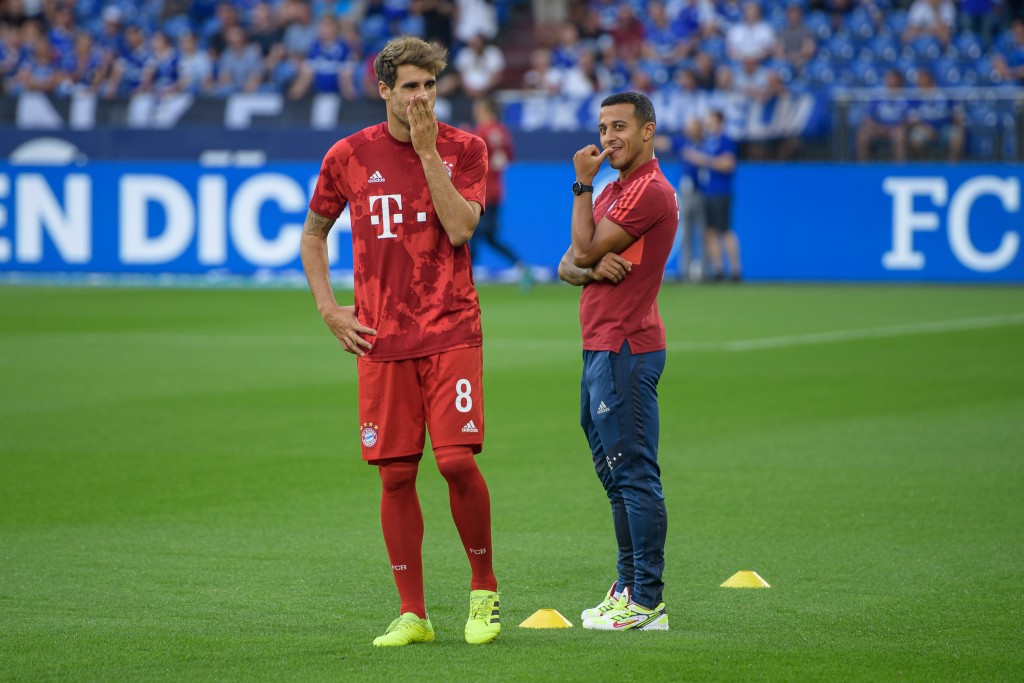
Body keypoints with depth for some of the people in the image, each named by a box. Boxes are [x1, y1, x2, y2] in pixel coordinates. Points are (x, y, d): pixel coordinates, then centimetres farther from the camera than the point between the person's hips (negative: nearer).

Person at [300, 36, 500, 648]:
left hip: (451, 332, -2)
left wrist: (428, 151, -14)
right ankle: (412, 614, 9)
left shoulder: (464, 148, 2)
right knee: (396, 473, 1)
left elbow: (459, 228, -13)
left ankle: (485, 590, 7)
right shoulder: (350, 156, 5)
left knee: (458, 459, -13)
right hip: (381, 339, 2)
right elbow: (314, 233, 19)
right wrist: (328, 308, 7)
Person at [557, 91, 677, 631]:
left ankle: (647, 604, -13)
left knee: (635, 475, -12)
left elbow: (585, 248, -13)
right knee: (615, 475, 15)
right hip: (600, 348, 11)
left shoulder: (650, 190, -11)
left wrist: (582, 185, -4)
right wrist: (591, 269, -7)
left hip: (625, 349, -11)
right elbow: (569, 266, 16)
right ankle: (629, 587, 22)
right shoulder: (613, 191, 22)